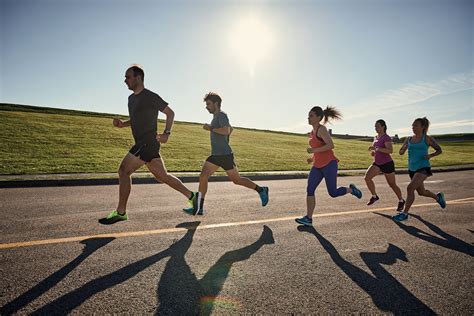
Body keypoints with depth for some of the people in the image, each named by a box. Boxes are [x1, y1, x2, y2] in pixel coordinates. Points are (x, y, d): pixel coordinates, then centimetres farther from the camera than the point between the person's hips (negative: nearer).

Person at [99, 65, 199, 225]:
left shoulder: (150, 97, -7)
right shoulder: (131, 98, 19)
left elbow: (170, 113, -3)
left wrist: (166, 133, -13)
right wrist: (122, 124, 9)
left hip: (148, 142, -9)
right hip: (142, 144, 9)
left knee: (123, 171, -9)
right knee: (162, 176, 11)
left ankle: (120, 212, 1)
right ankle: (192, 196, 20)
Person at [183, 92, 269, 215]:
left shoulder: (221, 115, -10)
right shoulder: (216, 116, 19)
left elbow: (226, 130, -27)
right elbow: (230, 129, 32)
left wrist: (210, 128, -18)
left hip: (225, 155, -9)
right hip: (215, 155, 9)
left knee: (236, 179, 2)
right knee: (203, 176, -2)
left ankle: (261, 190, 21)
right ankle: (198, 208, 1)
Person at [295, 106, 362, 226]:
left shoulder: (321, 129, -12)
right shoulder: (313, 131, 14)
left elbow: (331, 145, -22)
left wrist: (314, 150, -21)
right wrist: (313, 158, 14)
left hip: (329, 164, -8)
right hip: (317, 166, 8)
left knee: (333, 193, -1)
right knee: (310, 190, -3)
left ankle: (351, 189, 29)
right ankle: (308, 218, 0)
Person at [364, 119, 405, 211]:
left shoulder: (386, 137, -13)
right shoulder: (376, 138, 10)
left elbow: (390, 150, -28)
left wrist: (376, 148, -34)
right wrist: (373, 152, 2)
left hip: (387, 164, -6)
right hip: (377, 164, 6)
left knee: (392, 185, 6)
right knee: (367, 177, -17)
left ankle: (401, 201, 30)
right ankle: (374, 196, 1)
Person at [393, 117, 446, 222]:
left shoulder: (427, 139, -4)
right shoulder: (409, 139, 7)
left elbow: (439, 150, 5)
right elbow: (401, 152, 11)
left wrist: (430, 156, -14)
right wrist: (404, 148, -12)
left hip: (423, 168, -6)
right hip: (412, 169, 6)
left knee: (410, 188, -22)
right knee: (421, 192, 20)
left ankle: (405, 213, -14)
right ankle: (438, 197, 52)